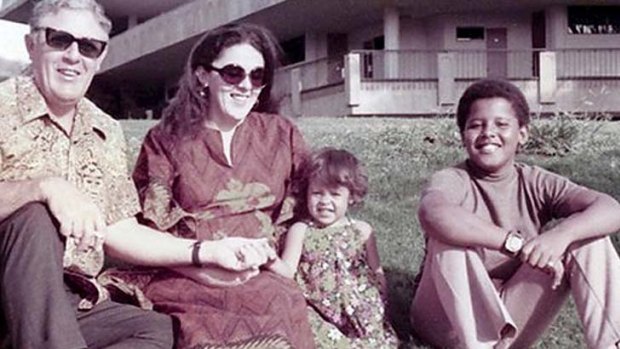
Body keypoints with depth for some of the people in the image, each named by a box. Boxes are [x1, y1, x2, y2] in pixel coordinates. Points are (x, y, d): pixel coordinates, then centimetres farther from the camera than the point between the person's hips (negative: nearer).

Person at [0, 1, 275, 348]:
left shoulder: (108, 133, 10)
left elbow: (119, 233, 9)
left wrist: (210, 251, -2)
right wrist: (44, 186, -32)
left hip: (74, 305, 5)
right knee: (34, 216, -31)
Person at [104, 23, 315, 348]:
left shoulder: (282, 135, 14)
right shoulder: (167, 138, 8)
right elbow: (147, 227, 2)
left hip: (261, 275, 2)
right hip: (186, 276, -2)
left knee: (289, 301, -34)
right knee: (271, 306, -33)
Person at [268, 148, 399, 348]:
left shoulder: (362, 231, 7)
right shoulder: (300, 231, 3)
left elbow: (376, 273, 15)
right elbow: (289, 271, -5)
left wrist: (381, 306, 10)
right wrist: (272, 261, -26)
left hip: (359, 309, 1)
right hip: (318, 311, -1)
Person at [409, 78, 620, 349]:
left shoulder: (537, 184, -2)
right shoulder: (451, 180, -14)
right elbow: (433, 215, -41)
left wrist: (562, 234, -38)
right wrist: (517, 244, -42)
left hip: (511, 322, 3)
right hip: (451, 321, -3)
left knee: (586, 231, -11)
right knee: (451, 235, -30)